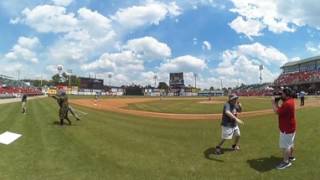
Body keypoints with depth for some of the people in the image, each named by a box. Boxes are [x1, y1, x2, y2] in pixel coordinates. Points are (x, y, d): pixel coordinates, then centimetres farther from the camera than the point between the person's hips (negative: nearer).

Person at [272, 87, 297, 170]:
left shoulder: (287, 103, -28)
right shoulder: (290, 101, 6)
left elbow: (277, 112, -24)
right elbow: (280, 110, 11)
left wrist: (273, 102, -15)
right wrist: (276, 102, 2)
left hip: (286, 128, -11)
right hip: (290, 127, 11)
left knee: (285, 145, -2)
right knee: (290, 143, 25)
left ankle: (286, 162, 7)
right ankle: (291, 157, 41)